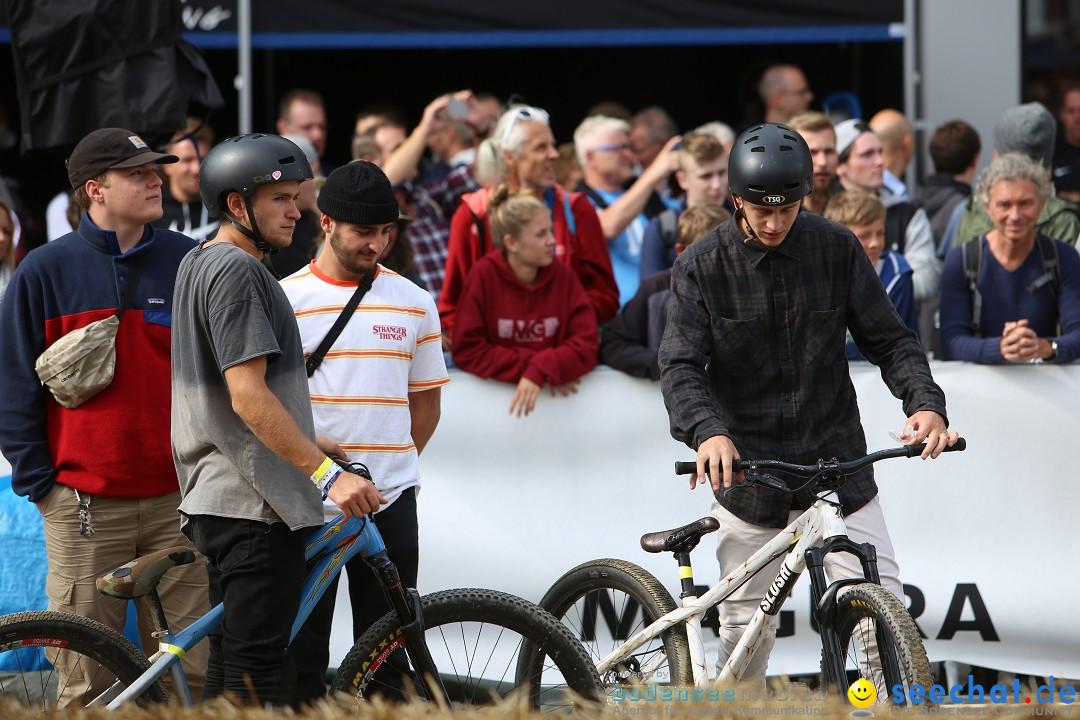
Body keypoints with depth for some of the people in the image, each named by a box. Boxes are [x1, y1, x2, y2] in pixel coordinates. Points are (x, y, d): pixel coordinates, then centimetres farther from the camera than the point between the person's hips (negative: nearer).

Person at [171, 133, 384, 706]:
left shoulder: (197, 265, 18)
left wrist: (308, 444, 27)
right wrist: (328, 473, -22)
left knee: (230, 666, 13)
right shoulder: (237, 271, -15)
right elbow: (249, 396, -22)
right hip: (255, 506, -11)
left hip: (215, 495, 11)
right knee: (257, 673, -11)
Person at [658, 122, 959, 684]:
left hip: (838, 467, 1)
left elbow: (888, 339, 0)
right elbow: (679, 366, -15)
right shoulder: (701, 267, -6)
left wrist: (925, 402, -20)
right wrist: (707, 430, -36)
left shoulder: (837, 249, -2)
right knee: (746, 627, 7)